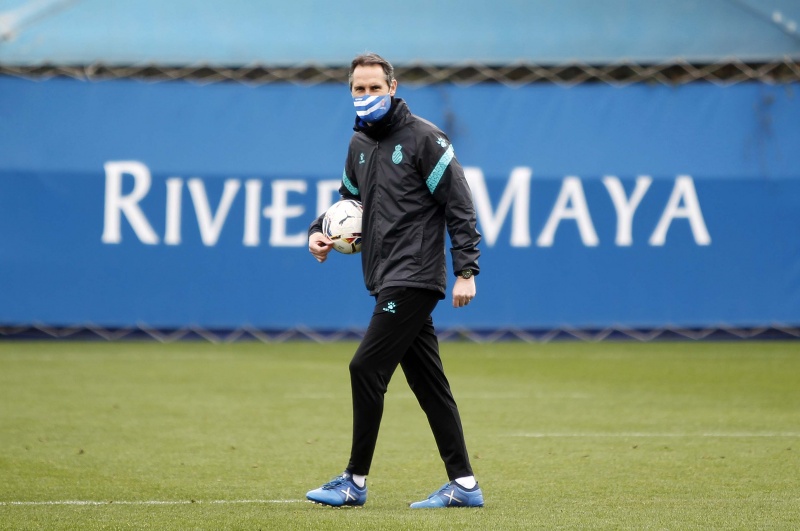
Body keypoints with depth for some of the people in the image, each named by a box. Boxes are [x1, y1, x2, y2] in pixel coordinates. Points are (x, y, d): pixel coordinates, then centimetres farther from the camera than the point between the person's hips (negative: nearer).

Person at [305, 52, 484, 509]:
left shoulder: (423, 138, -9)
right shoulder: (360, 143, 15)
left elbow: (461, 206, -10)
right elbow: (349, 197, 29)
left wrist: (466, 270, -16)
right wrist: (319, 229, 9)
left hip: (414, 278, -8)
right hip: (388, 280, 8)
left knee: (366, 369, -11)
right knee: (427, 382, 7)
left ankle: (356, 481, -2)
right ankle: (464, 485, 10)